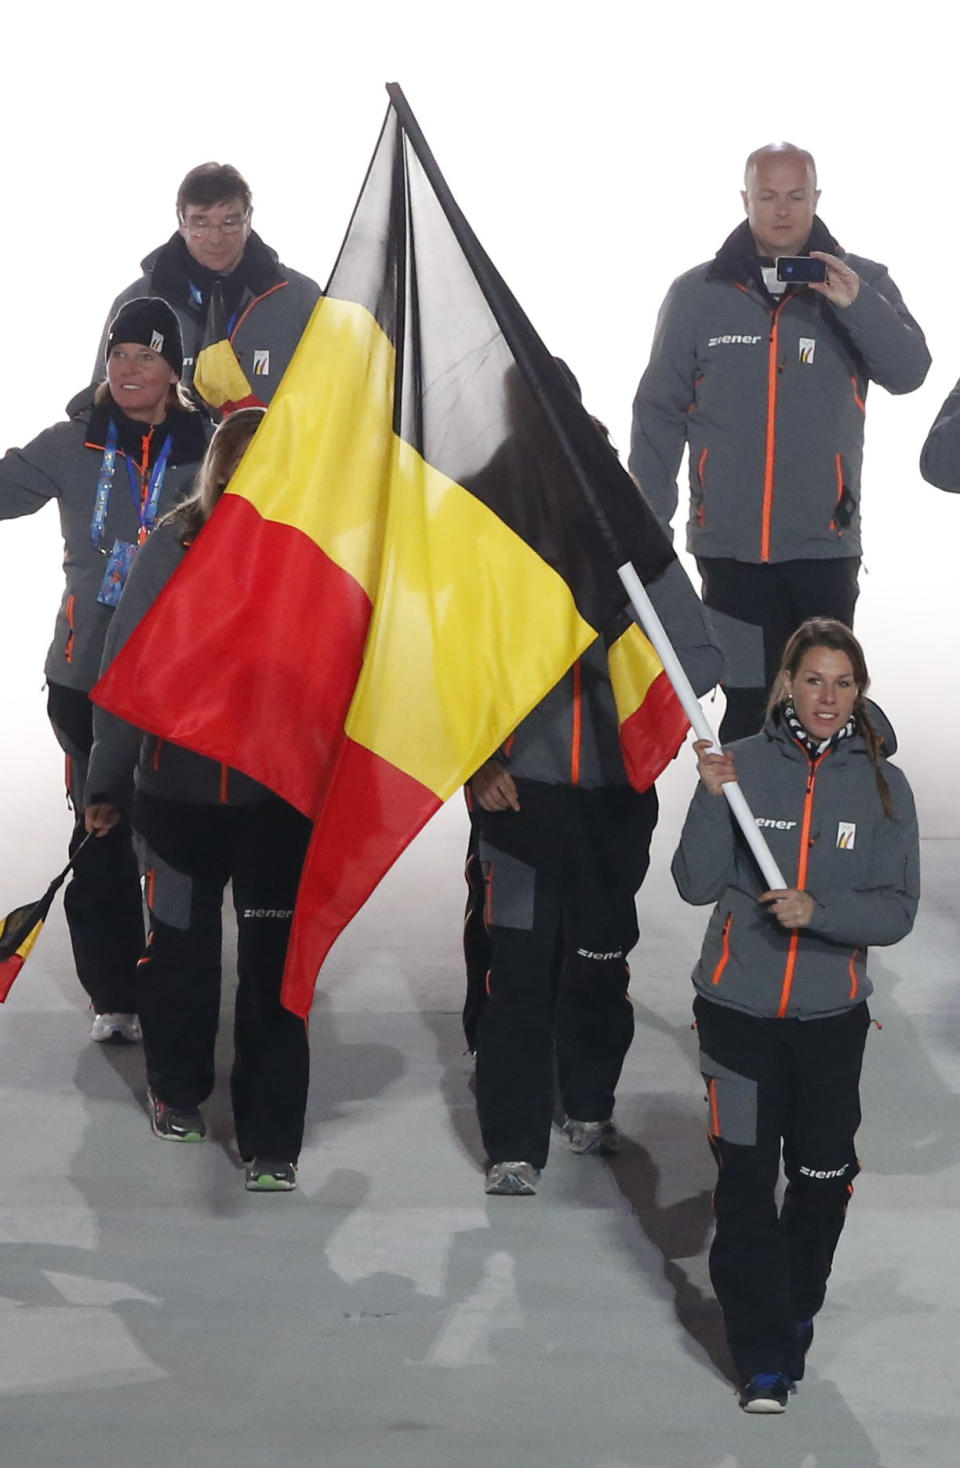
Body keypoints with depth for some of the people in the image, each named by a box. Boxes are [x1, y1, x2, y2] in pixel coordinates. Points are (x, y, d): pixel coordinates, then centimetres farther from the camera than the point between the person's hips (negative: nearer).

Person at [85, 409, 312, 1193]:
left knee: (275, 959, -1)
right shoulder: (176, 545, -10)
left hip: (286, 796, 0)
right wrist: (108, 782, -2)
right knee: (182, 942, 15)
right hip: (179, 790, 0)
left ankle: (271, 1139, 6)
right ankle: (178, 1088, 36)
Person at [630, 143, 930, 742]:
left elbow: (909, 371, -5)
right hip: (731, 546, 0)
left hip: (825, 546, 1)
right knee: (749, 707, -3)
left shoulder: (862, 284, 7)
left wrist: (856, 304, -21)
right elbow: (659, 412, 8)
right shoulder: (698, 294, 6)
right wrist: (648, 524, 2)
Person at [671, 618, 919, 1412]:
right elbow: (697, 885, -7)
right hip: (739, 1008, -1)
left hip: (831, 1016, 1)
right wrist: (713, 799, -20)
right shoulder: (743, 764, -5)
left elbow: (897, 909, -4)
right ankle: (762, 1356, 3)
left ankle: (795, 1316, 32)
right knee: (746, 1179, -4)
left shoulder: (883, 786, -2)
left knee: (823, 1176, 9)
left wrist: (817, 911, -20)